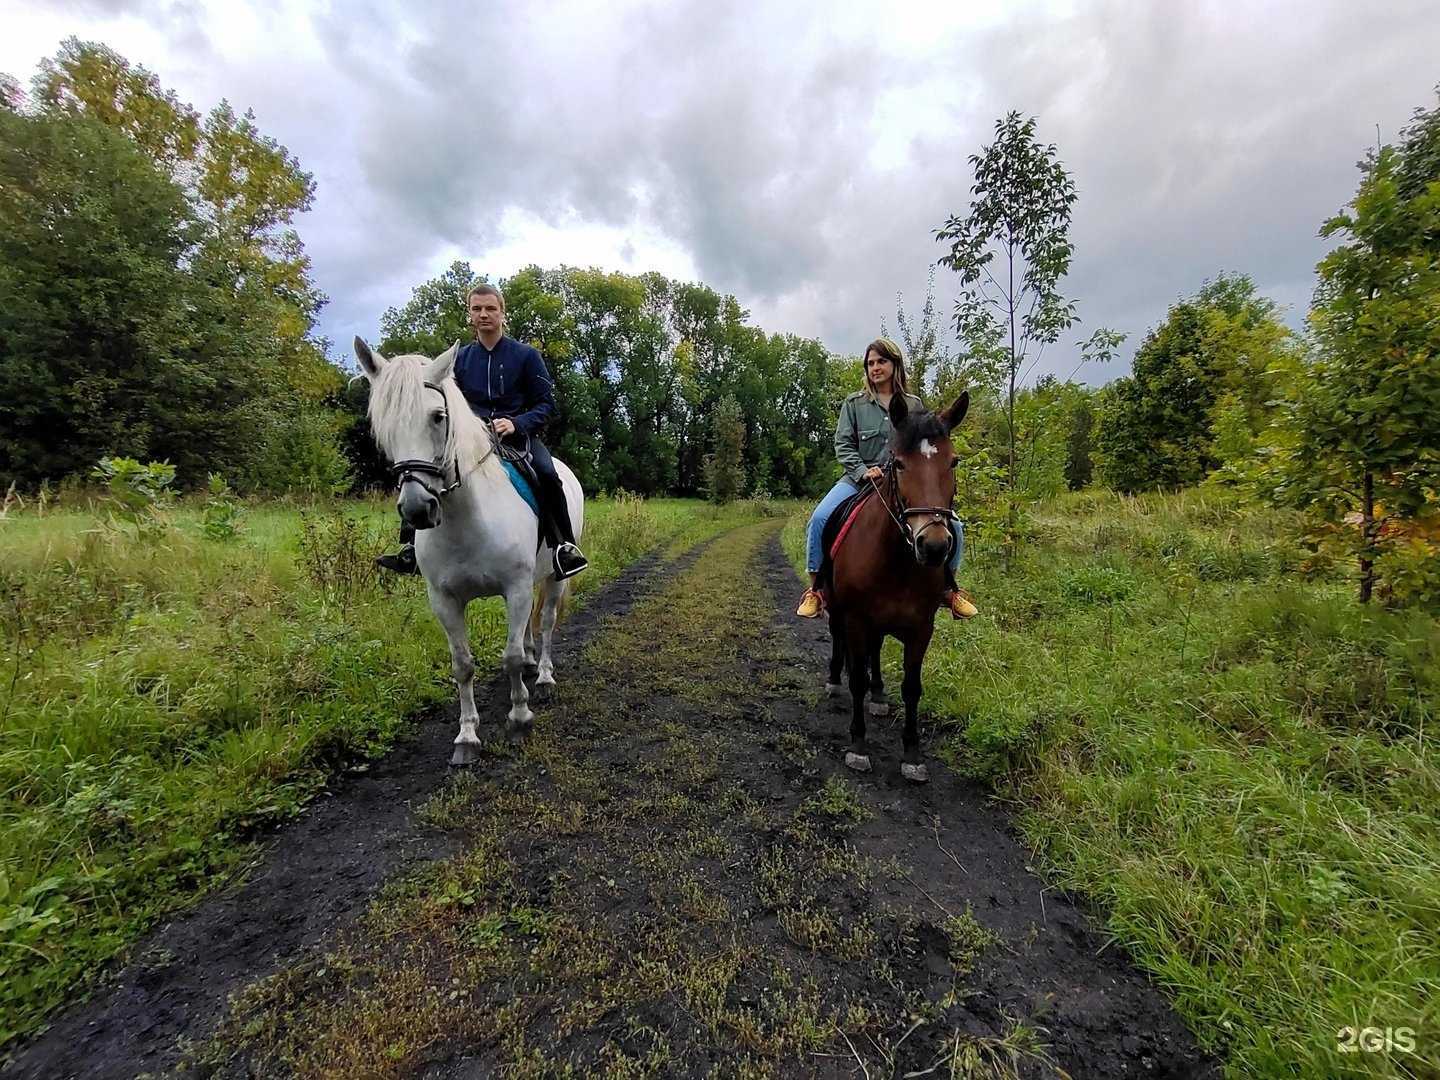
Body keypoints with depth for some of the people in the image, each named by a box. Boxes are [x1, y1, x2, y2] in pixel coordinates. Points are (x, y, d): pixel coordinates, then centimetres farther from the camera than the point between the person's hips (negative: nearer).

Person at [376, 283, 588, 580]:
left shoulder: (525, 355, 2)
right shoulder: (460, 358, 12)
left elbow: (546, 402, -1)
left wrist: (517, 423, -19)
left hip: (518, 434, -3)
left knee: (547, 473, -34)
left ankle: (564, 547, -26)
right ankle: (411, 549, -8)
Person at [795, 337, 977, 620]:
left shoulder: (914, 405, 11)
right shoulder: (854, 403, 7)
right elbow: (843, 445, 1)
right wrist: (864, 471, -15)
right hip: (860, 479, -1)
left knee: (952, 526, -14)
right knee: (820, 518, -28)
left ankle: (948, 589, 12)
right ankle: (816, 589, -11)